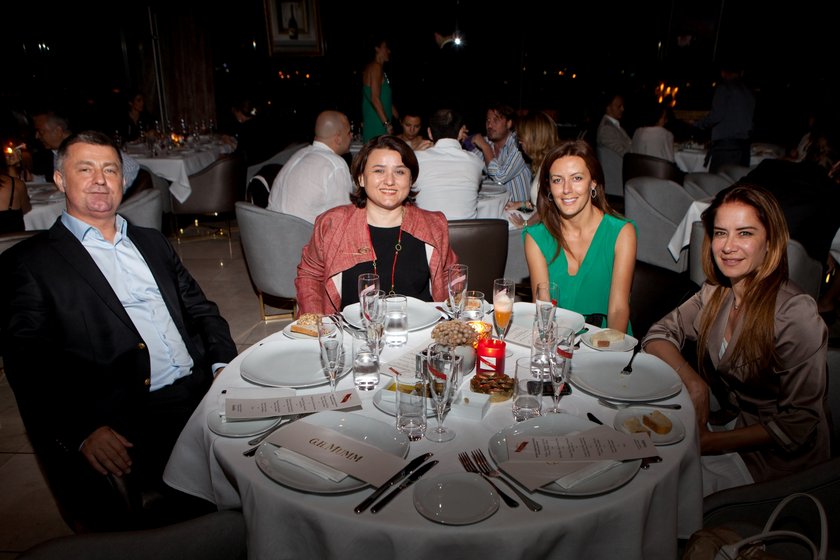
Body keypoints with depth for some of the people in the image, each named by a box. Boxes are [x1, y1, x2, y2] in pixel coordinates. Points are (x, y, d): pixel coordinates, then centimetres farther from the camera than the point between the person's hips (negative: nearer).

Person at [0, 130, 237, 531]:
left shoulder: (152, 243, 22)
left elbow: (200, 309, 20)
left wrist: (224, 363, 0)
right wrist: (82, 432, -17)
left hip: (203, 393, 5)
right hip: (122, 426, -5)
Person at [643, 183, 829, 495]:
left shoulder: (796, 314, -22)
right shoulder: (716, 294, -3)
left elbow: (799, 422, -20)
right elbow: (659, 335, 1)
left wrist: (710, 442, -24)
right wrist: (694, 383, -17)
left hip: (773, 456, -6)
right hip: (727, 423, 6)